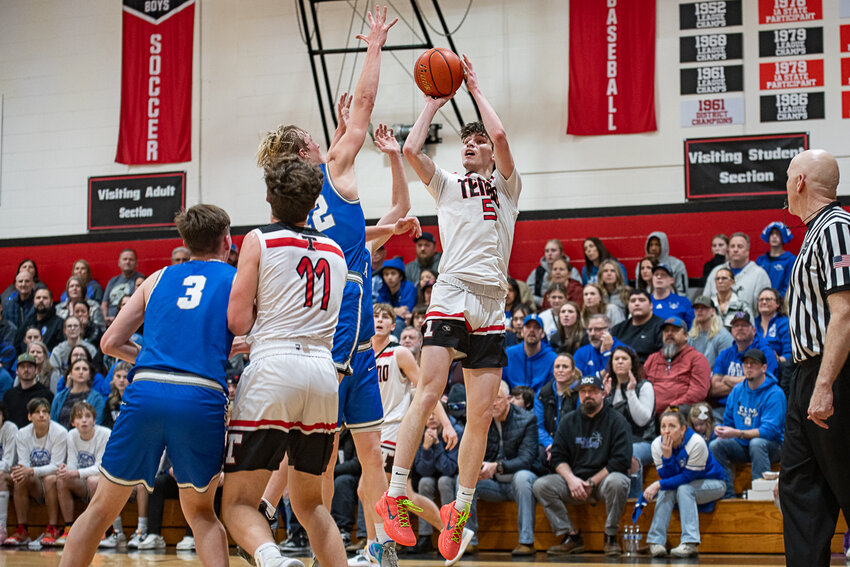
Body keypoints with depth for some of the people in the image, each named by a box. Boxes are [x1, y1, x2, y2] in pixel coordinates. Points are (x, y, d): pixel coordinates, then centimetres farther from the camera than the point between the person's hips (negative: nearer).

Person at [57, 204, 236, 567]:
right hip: (202, 398, -1)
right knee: (200, 512, 18)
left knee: (102, 508, 15)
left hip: (145, 391, 1)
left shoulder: (159, 278, 22)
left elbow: (111, 342, 18)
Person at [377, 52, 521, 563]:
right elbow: (411, 150, 2)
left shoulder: (507, 187, 17)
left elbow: (501, 136, 0)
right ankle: (395, 495, -17)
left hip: (492, 307, 1)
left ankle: (460, 510, 11)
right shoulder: (446, 185, 19)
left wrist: (477, 88, 9)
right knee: (428, 393, -18)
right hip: (451, 295, -1)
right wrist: (434, 103, 12)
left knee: (481, 415, 0)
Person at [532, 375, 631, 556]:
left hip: (603, 480, -4)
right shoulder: (569, 421, 10)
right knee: (541, 485, -18)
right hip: (574, 482, 4)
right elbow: (558, 456, 7)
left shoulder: (616, 420, -3)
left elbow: (621, 461, -12)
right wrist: (571, 479, -13)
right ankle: (571, 537, -11)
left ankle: (611, 537, -18)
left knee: (616, 482, -38)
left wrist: (591, 482, -15)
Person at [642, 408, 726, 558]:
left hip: (713, 484, -4)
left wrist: (658, 485, -33)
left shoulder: (696, 443, -29)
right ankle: (656, 541, -29)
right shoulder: (657, 444, -15)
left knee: (683, 488, -32)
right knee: (666, 491, -26)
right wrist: (667, 456, -32)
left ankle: (689, 543, -38)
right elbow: (666, 477, -15)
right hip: (683, 487, 4)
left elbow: (688, 477, -28)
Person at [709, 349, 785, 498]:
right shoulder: (737, 390, 8)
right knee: (715, 445, -20)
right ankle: (728, 495, -19)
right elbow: (728, 421, 17)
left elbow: (770, 430, -22)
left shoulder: (774, 394, -13)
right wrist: (722, 432, -6)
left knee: (756, 443, -38)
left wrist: (737, 434, -29)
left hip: (771, 446, -5)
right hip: (742, 447, 5)